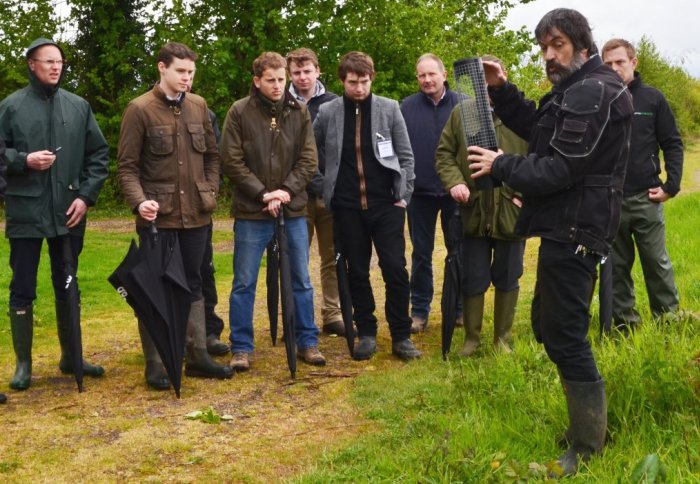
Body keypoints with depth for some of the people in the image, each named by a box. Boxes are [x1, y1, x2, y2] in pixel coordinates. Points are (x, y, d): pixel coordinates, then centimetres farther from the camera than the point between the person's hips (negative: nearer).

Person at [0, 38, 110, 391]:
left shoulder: (79, 106, 7)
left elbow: (99, 155, 8)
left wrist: (86, 195, -1)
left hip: (69, 213, 3)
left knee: (68, 287, 12)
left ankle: (71, 356, 24)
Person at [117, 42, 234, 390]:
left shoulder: (198, 106, 7)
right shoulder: (140, 109, -6)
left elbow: (211, 155, 15)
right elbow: (126, 165, -7)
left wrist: (210, 192, 4)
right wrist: (139, 201, -20)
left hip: (196, 214, 5)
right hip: (158, 216, -5)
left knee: (193, 285, 13)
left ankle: (197, 356, 22)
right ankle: (155, 364, 12)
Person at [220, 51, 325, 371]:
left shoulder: (299, 112, 3)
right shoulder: (240, 112, -4)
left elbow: (309, 159, 2)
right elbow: (232, 161, -7)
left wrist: (286, 190, -12)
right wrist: (262, 194, -14)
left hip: (293, 211, 3)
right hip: (251, 213, -2)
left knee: (301, 280, 11)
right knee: (244, 283, 4)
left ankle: (307, 342, 23)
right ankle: (241, 348, 16)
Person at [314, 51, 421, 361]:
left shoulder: (389, 109, 0)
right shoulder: (327, 112, 0)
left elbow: (406, 155, 3)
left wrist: (403, 195, -2)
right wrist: (326, 185, 8)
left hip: (386, 204, -1)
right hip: (347, 207, 1)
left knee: (395, 269, -4)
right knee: (357, 272, 8)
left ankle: (401, 336, 8)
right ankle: (366, 333, 20)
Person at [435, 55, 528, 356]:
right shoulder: (460, 113, 4)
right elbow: (444, 153, 7)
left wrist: (526, 195, -11)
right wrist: (454, 181, -11)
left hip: (511, 212, -1)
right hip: (473, 211, 1)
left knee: (507, 279, 11)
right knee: (473, 280, 9)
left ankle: (503, 339, 26)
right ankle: (471, 337, 25)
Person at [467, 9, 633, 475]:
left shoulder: (594, 93, -18)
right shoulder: (578, 89, 16)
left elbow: (557, 170, -22)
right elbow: (538, 128, 22)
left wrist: (501, 166, -10)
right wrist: (502, 90, 10)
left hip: (574, 229, -11)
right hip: (567, 226, 11)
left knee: (564, 335, -6)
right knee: (548, 325, 19)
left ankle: (588, 451, 4)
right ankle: (587, 422, 30)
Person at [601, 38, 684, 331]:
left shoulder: (652, 99, 1)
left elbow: (673, 144, 3)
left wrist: (671, 185, -6)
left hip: (645, 198, -1)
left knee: (657, 263, 7)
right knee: (617, 267, 9)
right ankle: (625, 324, 20)